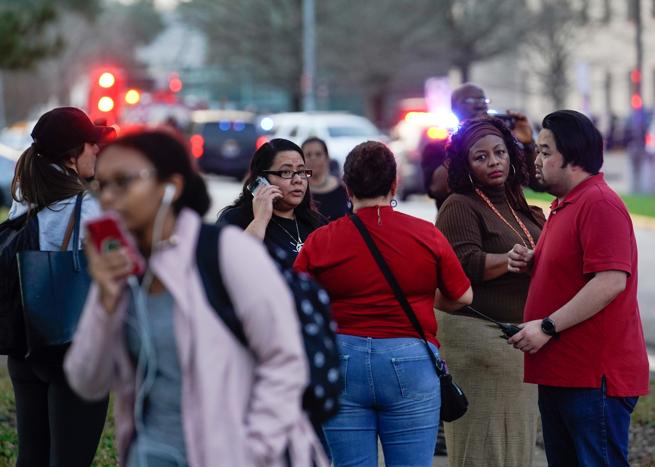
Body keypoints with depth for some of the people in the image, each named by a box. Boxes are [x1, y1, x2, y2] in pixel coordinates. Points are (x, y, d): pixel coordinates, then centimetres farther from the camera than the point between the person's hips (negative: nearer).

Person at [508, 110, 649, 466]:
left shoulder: (600, 204, -15)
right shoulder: (564, 205, 19)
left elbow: (611, 280, -25)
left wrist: (548, 327, -22)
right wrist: (532, 262, 10)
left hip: (594, 375, -11)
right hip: (561, 371, 11)